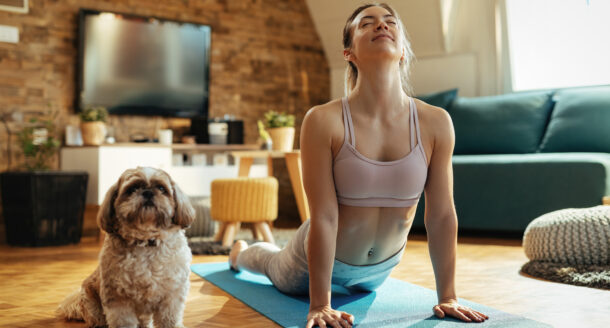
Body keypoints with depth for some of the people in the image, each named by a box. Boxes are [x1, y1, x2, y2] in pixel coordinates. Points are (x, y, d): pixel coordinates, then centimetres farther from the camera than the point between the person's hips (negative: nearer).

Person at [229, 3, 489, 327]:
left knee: (362, 287, 38)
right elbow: (324, 217, -28)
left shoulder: (436, 123, -22)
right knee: (277, 266, 31)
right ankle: (241, 252, 64)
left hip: (383, 265, 3)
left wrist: (447, 297, -12)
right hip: (324, 256, -3)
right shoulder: (324, 121, -30)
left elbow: (442, 215, -16)